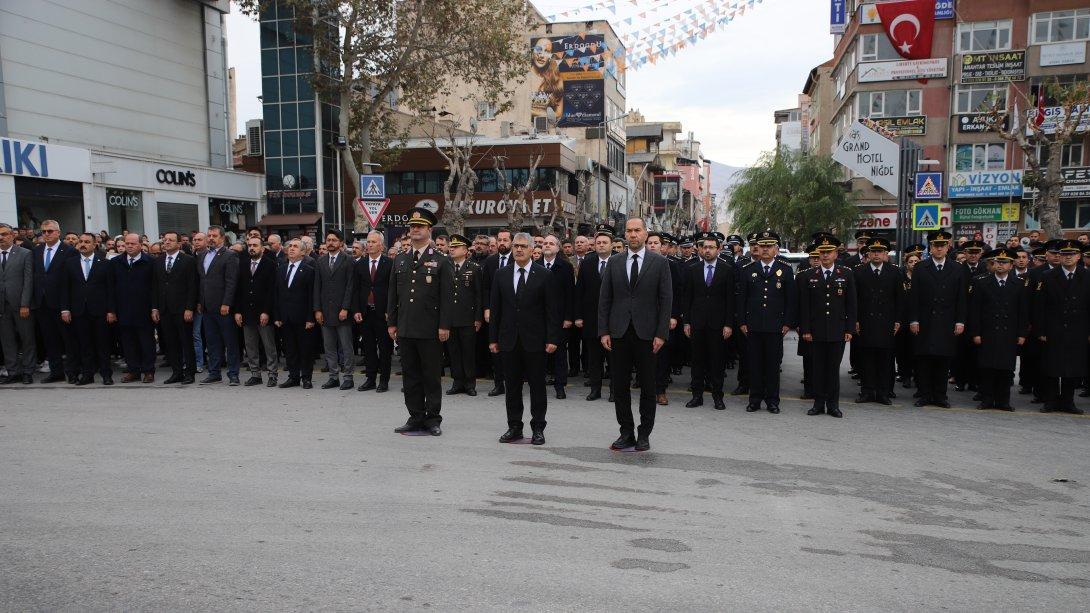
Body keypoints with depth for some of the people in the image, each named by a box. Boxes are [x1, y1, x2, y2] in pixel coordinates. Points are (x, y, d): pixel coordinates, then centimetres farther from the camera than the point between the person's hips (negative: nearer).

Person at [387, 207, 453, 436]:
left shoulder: (441, 261, -1)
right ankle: (416, 418, 18)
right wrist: (392, 322, 8)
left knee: (432, 376, 3)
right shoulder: (400, 260, 12)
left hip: (430, 330, -4)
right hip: (405, 329, 5)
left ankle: (432, 419, 12)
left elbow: (446, 296, -5)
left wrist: (444, 326, -10)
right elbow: (393, 294, 14)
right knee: (410, 375, 9)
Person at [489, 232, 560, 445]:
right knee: (512, 386, 9)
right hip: (509, 340, 3)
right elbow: (495, 309, 8)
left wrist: (552, 338, -9)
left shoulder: (544, 275, -2)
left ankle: (538, 428, 14)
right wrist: (493, 338, 4)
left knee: (537, 386, 4)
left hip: (535, 340, -3)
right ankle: (514, 427, 19)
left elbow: (552, 309, -4)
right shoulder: (501, 275, 7)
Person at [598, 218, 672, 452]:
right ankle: (626, 432, 18)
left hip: (647, 333, -2)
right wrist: (603, 331, 0)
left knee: (647, 387, 5)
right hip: (619, 333, 2)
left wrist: (661, 334, -8)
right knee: (620, 386, 6)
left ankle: (644, 434, 17)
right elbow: (605, 299, 7)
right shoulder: (614, 262, 7)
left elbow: (666, 300, -1)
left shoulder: (659, 262, 1)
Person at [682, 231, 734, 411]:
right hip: (697, 322, 2)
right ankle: (697, 395, 15)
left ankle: (717, 396, 12)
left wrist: (729, 324, -6)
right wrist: (686, 322, 2)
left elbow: (730, 299, -1)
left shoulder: (727, 269, 1)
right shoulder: (692, 269, 7)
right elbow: (687, 297, 7)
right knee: (697, 360, 7)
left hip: (718, 323, -2)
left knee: (717, 361, 3)